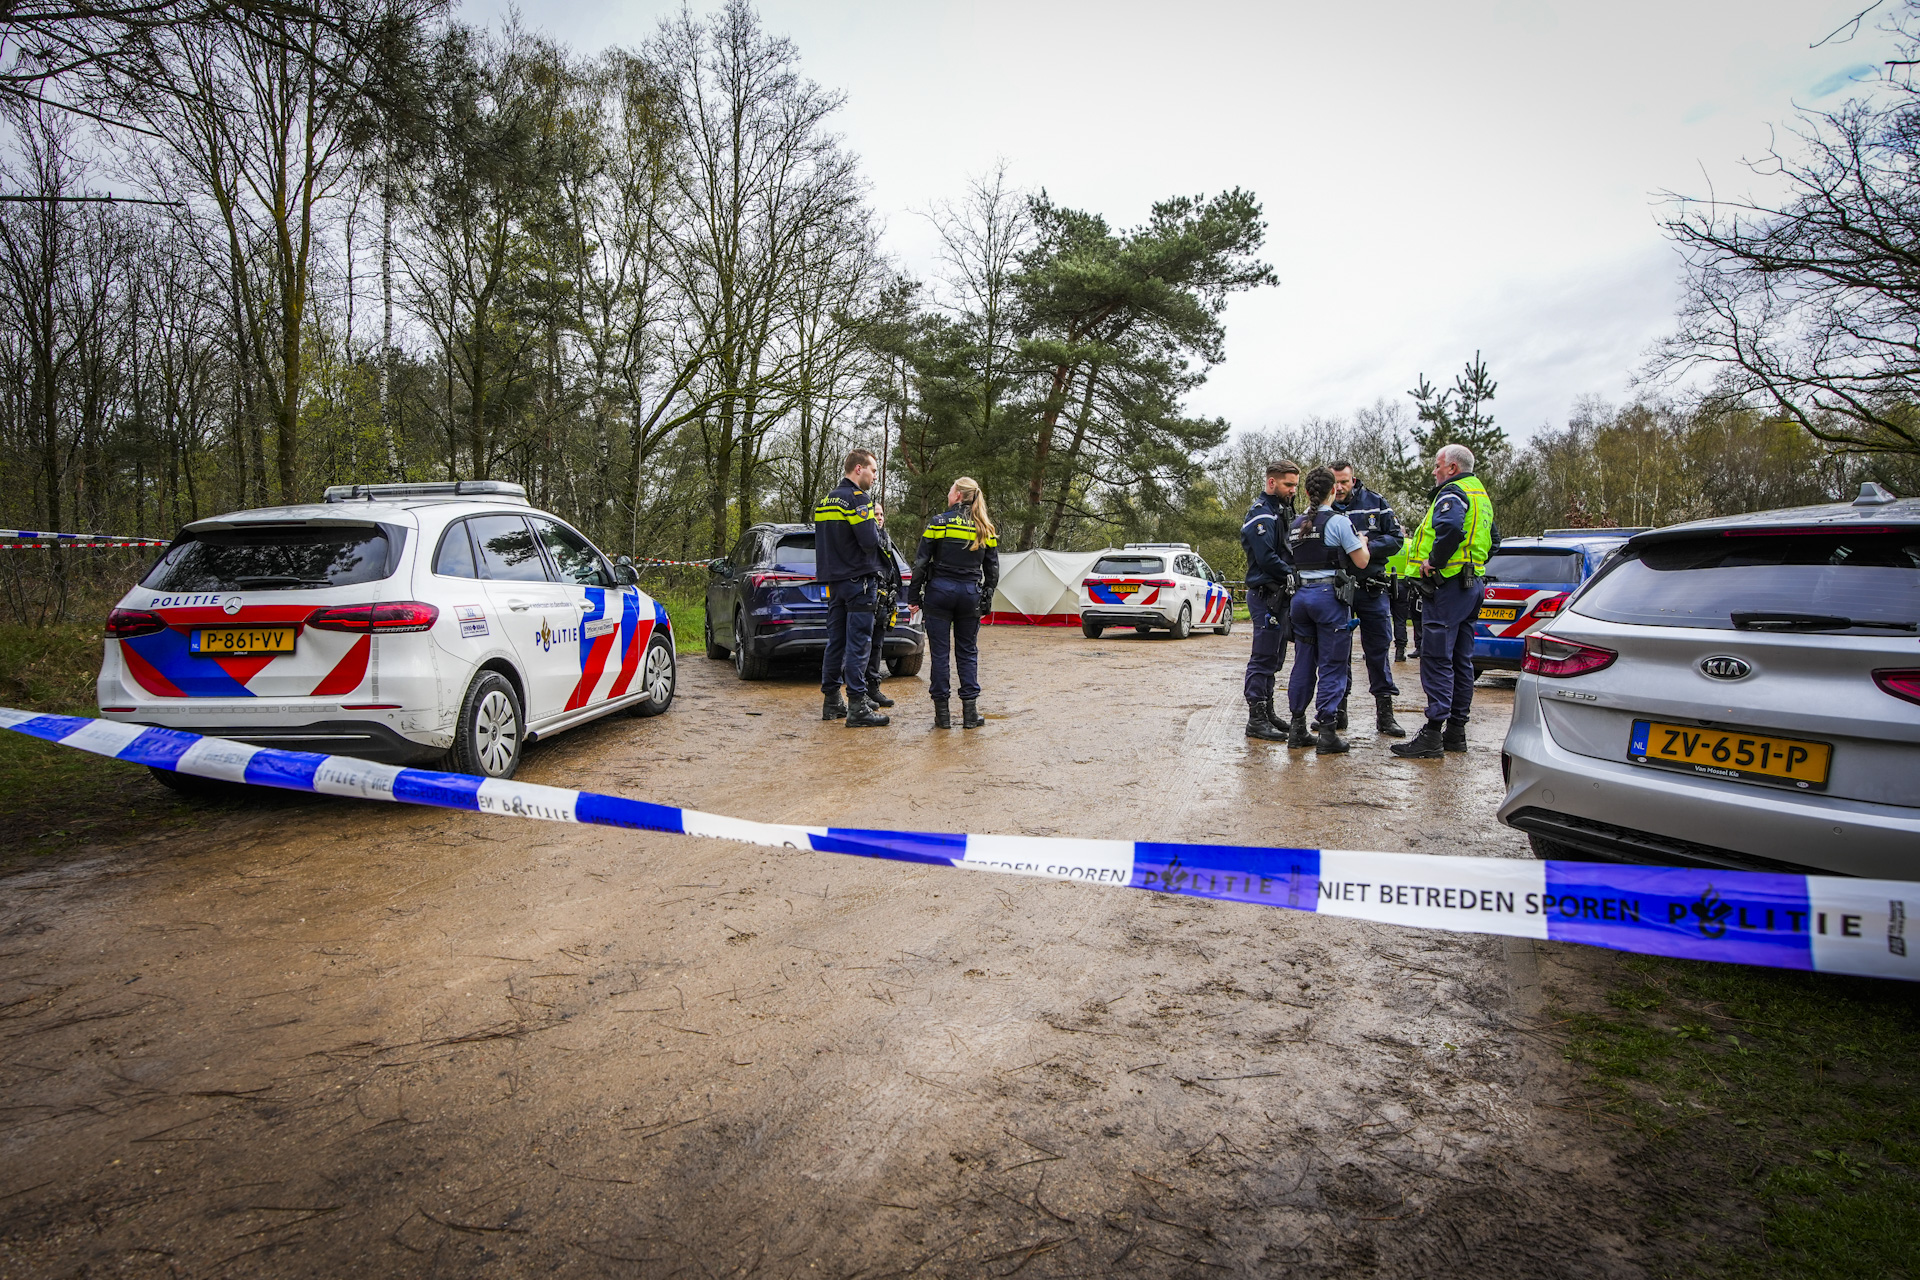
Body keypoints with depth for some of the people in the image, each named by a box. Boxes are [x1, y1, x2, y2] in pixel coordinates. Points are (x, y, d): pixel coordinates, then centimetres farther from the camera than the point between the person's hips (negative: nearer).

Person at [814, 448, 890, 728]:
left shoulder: (824, 502, 16)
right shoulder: (857, 499, -12)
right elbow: (870, 541, -20)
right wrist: (876, 529, -1)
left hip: (833, 580, 9)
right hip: (858, 580, -8)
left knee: (835, 642, 12)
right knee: (858, 644, -8)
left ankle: (831, 702, 18)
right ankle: (857, 707, -8)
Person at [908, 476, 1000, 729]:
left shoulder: (939, 522, -3)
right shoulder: (985, 529, 8)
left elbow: (921, 563, -5)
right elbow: (993, 570, 9)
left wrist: (914, 595, 1)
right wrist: (986, 599, 16)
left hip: (940, 591, -3)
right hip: (970, 594, 3)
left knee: (940, 652, 2)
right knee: (968, 652, 10)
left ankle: (942, 712, 4)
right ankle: (970, 712, 6)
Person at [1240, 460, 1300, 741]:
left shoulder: (1282, 511, 20)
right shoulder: (1261, 514, -12)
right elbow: (1267, 558, -21)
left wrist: (1293, 575, 2)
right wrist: (1294, 575, -12)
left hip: (1281, 596, 10)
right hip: (1266, 594, -10)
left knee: (1273, 659, 15)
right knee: (1263, 659, -8)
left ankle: (1267, 712, 24)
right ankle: (1256, 719, -4)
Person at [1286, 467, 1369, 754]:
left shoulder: (1297, 525, 10)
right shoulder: (1338, 522, -9)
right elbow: (1361, 562, -5)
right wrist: (1363, 542, 14)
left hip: (1301, 595, 6)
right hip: (1330, 595, -6)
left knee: (1303, 662, 12)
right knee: (1332, 666, -1)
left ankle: (1297, 728, 16)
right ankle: (1326, 733, -2)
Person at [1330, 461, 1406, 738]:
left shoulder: (1375, 503, 5)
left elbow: (1396, 538, 4)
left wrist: (1369, 547, -14)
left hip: (1372, 589, 0)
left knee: (1378, 650, 2)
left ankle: (1384, 713, 8)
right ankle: (1337, 710, 18)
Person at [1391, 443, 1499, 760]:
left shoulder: (1452, 493, -12)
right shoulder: (1480, 494, 21)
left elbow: (1450, 527, -32)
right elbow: (1494, 538, 30)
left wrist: (1434, 560, -21)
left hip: (1449, 584, -10)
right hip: (1473, 584, 10)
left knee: (1436, 659, -11)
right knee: (1461, 660, 13)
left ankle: (1432, 735, -13)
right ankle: (1456, 730, 19)